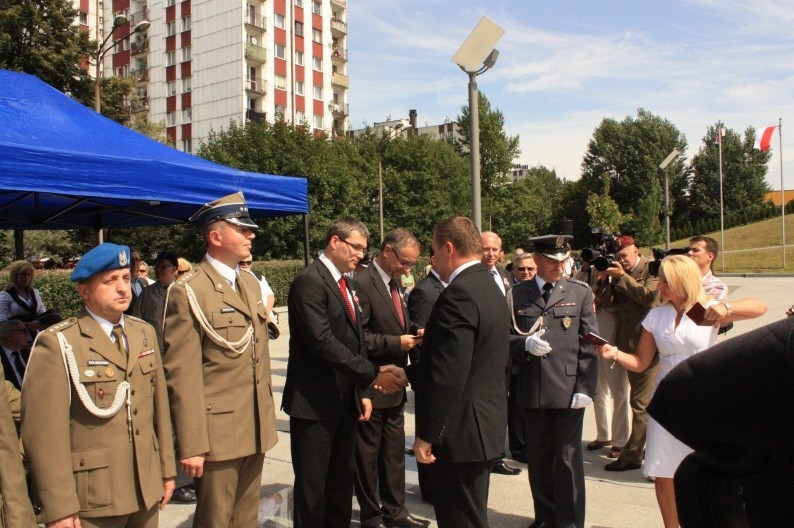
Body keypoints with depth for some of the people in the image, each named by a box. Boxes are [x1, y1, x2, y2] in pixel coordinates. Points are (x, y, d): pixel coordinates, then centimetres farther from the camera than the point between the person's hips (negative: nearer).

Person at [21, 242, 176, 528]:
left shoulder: (145, 333, 7)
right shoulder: (57, 344, -12)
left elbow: (159, 403, 9)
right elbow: (44, 432, -14)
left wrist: (167, 469, 11)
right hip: (92, 502, -5)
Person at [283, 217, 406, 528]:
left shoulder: (349, 284, 13)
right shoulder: (309, 282, -16)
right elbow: (323, 342, -25)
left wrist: (362, 391, 12)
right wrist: (373, 375, -27)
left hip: (346, 399, 8)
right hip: (315, 402, -8)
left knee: (342, 480, 17)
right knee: (313, 486, 4)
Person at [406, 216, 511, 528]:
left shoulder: (458, 294, -21)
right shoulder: (488, 286, 10)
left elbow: (448, 376, -25)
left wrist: (427, 435, -17)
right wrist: (407, 373, 16)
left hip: (462, 429, -10)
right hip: (484, 422, 10)